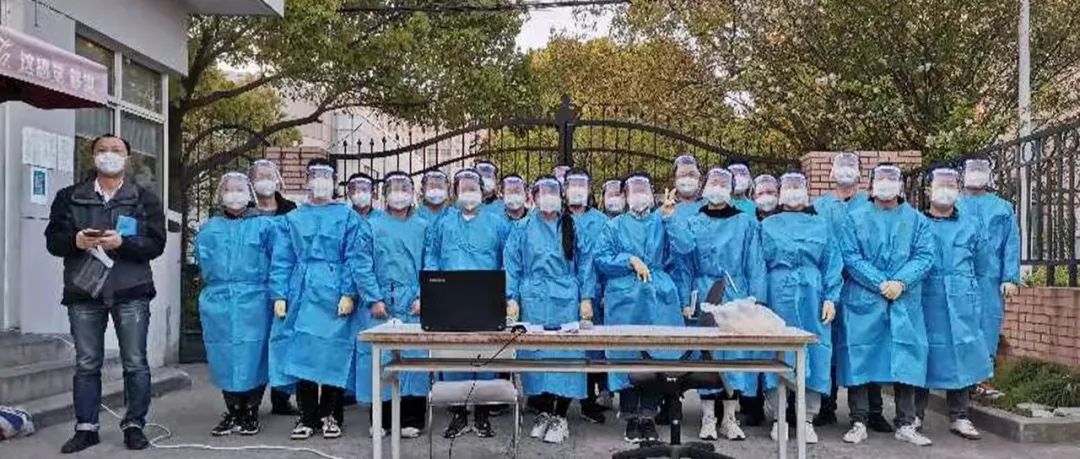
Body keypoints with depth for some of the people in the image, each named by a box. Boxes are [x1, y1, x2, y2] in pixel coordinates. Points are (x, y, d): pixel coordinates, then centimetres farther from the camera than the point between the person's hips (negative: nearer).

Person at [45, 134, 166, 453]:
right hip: (84, 291, 2)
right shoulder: (69, 197, 12)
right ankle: (86, 427, 16)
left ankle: (134, 425, 12)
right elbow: (53, 240, 7)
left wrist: (122, 242, -18)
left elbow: (156, 244, -2)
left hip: (130, 292, -1)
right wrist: (76, 240, -15)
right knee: (86, 364, 6)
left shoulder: (145, 199, 7)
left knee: (135, 363, 2)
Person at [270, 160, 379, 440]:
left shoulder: (348, 217, 5)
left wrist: (349, 293, -11)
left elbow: (357, 258, -2)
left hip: (335, 298, -2)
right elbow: (281, 260, 10)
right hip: (302, 296, 2)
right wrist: (279, 296, 1)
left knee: (334, 356, 0)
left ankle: (331, 416, 12)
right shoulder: (292, 219, 13)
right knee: (302, 356, 1)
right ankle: (307, 417, 11)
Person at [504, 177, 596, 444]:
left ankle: (560, 417, 4)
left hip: (566, 300, 0)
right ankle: (544, 412, 14)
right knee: (536, 354, 3)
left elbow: (585, 263, 6)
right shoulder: (523, 229, 7)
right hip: (533, 301, 1)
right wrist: (512, 299, -4)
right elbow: (512, 265, 5)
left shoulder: (571, 227, 8)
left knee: (566, 354, -4)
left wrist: (586, 298, -1)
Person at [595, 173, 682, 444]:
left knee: (656, 354, -3)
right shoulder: (615, 226, 12)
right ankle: (631, 419, 5)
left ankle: (649, 416, 6)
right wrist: (630, 260, -8)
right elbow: (601, 259, 2)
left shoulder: (662, 224, 14)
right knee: (626, 355, -3)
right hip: (624, 300, -1)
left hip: (658, 299, 1)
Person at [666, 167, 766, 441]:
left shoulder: (746, 223, 5)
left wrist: (755, 302, -5)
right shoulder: (692, 224, 7)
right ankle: (708, 420, 10)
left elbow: (755, 265, 2)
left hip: (736, 297, 0)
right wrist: (686, 302, -3)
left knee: (735, 354, 1)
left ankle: (729, 419, 12)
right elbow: (684, 263, 5)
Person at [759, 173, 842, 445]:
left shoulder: (820, 226, 13)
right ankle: (777, 419, 7)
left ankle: (807, 420, 7)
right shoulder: (767, 226, 12)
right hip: (778, 297, -1)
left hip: (812, 298, 1)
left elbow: (832, 263, 7)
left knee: (814, 353, -1)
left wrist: (830, 298, -4)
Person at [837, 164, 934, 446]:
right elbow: (850, 257, -4)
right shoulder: (855, 218, 5)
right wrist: (880, 283, -13)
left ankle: (905, 425, 12)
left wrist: (901, 283, -13)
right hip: (862, 301, -2)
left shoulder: (916, 220, 12)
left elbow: (924, 256, 2)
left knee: (905, 359, 3)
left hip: (905, 303, 2)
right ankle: (859, 423, 8)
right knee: (860, 359, 0)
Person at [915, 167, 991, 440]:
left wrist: (965, 286, 13)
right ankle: (915, 414, 14)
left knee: (959, 354, 4)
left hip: (961, 303, 2)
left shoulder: (972, 225, 13)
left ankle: (959, 417, 14)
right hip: (925, 302, -2)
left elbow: (981, 262, 17)